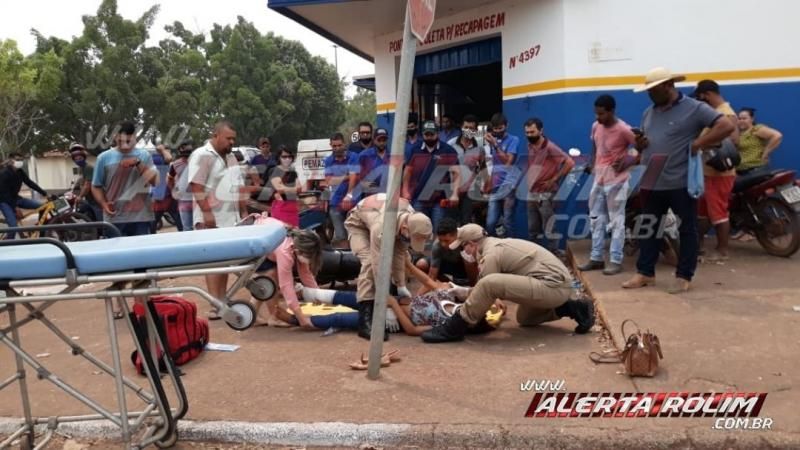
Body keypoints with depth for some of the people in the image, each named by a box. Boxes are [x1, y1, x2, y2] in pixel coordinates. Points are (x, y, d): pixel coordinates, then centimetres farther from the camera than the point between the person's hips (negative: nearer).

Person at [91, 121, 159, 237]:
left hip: (141, 217, 1)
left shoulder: (144, 155, 8)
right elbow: (96, 186, 9)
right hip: (115, 218, 0)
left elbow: (154, 181, -3)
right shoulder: (104, 158, 6)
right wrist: (104, 204, -9)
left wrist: (138, 163, -13)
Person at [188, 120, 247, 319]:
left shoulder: (230, 157, 17)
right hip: (211, 219, -7)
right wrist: (207, 212, -20)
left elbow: (237, 187, 21)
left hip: (230, 218, 8)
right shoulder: (201, 156, -8)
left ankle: (222, 300, 17)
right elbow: (196, 186, -15)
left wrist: (243, 211, 16)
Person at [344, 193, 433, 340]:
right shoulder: (382, 227, -46)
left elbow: (400, 254, -15)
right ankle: (365, 321, -29)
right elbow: (379, 266, -43)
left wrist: (401, 286, -15)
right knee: (370, 263, -27)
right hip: (358, 223, -7)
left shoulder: (413, 221, -27)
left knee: (404, 257, 0)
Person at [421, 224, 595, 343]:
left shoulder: (491, 254, -12)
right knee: (524, 319, 32)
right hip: (559, 284, 11)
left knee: (489, 284, -24)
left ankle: (454, 328, -12)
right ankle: (575, 308, 19)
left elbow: (487, 287, -6)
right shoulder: (498, 244, 19)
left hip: (552, 286, -11)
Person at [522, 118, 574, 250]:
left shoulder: (550, 147, -13)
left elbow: (569, 163, -19)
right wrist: (529, 180, 11)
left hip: (545, 194, -7)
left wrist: (553, 180, -15)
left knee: (548, 231, -3)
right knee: (533, 230, 12)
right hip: (531, 194, 7)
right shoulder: (530, 147, 9)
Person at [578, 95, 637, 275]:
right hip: (598, 179, 7)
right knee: (596, 219, 10)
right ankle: (596, 257, 18)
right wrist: (593, 166, 8)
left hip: (616, 181, -7)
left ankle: (616, 260, 2)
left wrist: (627, 163, -20)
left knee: (616, 221, -2)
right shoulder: (596, 126, 4)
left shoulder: (624, 130, -16)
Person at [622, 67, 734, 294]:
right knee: (649, 229, 11)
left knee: (687, 230, 5)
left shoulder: (694, 108, -7)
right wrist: (639, 145, 0)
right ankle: (645, 272, 20)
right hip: (651, 183, 6)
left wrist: (697, 144, -19)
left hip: (681, 183, -6)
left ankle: (684, 276, 13)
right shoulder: (648, 112, 14)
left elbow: (726, 126, -13)